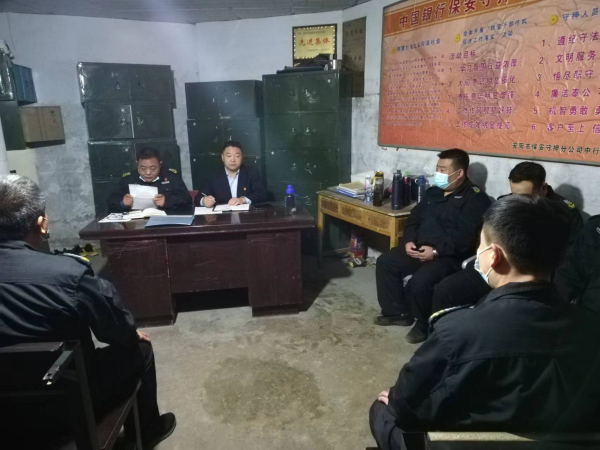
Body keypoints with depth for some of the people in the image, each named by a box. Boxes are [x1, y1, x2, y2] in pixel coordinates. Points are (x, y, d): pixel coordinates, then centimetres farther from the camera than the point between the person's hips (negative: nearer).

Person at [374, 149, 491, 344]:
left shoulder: (475, 199, -8)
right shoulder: (433, 192, 16)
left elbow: (465, 236, -19)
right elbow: (414, 218, 17)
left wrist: (436, 251, -24)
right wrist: (409, 241, -2)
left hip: (449, 255, -8)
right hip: (419, 249, 8)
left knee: (419, 282, -30)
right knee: (385, 262, -1)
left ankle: (425, 324, 0)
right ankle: (398, 312, 11)